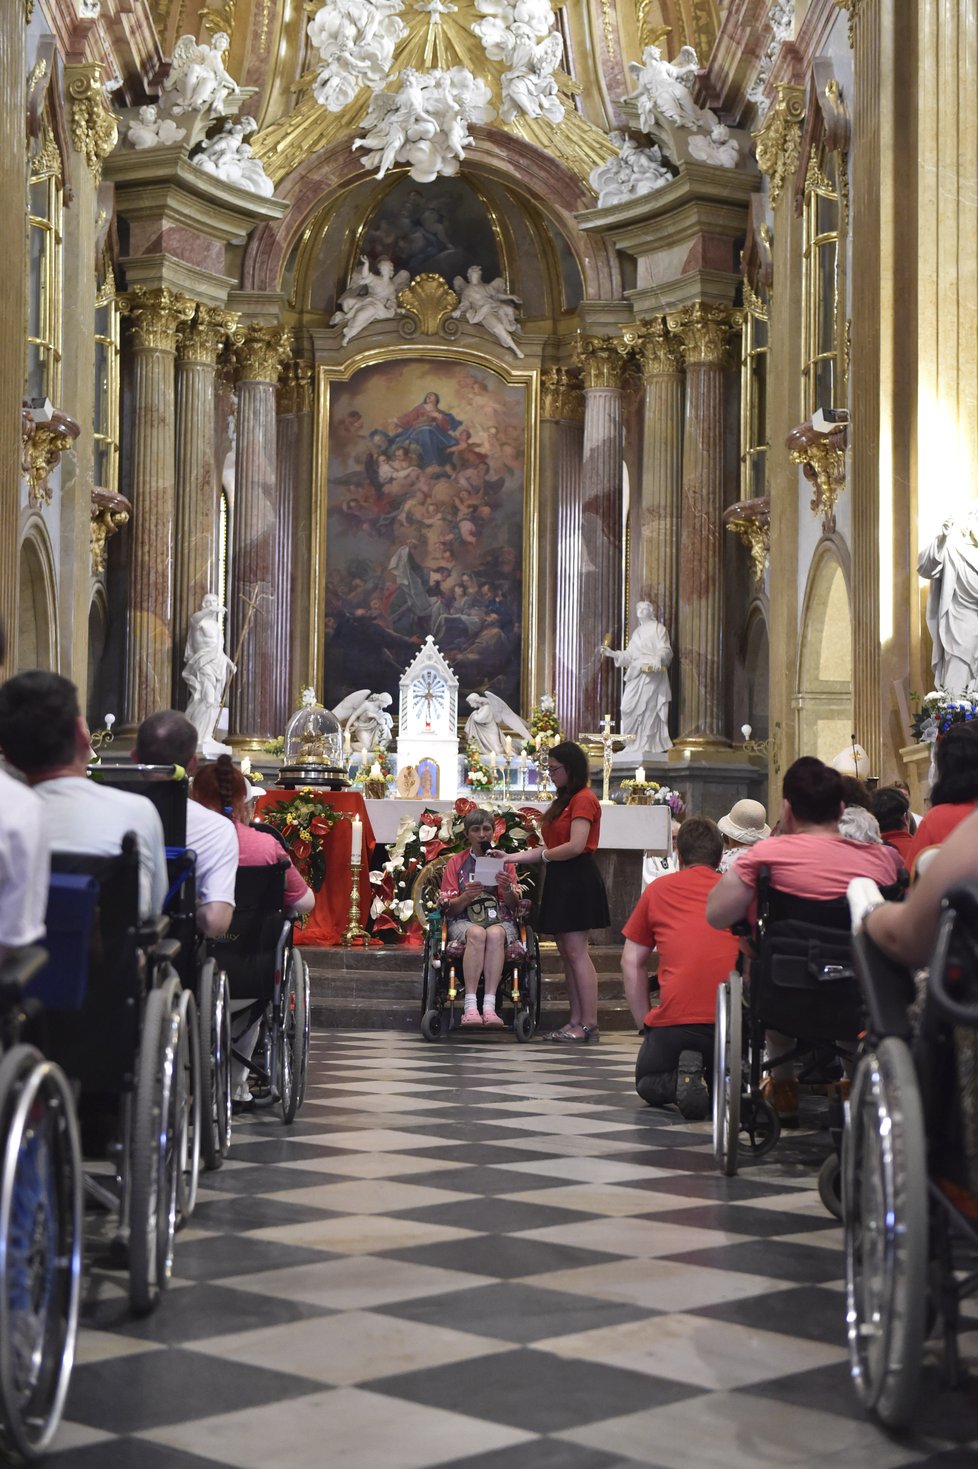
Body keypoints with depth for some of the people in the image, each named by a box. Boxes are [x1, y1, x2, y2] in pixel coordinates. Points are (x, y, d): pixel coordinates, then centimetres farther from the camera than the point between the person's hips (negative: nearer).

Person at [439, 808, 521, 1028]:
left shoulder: (504, 862, 16)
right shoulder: (455, 863, 13)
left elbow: (513, 905, 8)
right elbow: (449, 908, 5)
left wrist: (508, 889, -14)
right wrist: (466, 897, -16)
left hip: (500, 921, 1)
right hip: (464, 921, -1)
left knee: (495, 934, -37)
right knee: (477, 933, -37)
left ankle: (489, 1007, -45)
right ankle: (470, 1007, -46)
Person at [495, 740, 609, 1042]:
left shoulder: (584, 799, -10)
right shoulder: (564, 801, 20)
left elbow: (576, 846, -19)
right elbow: (550, 848, 19)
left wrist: (545, 855, -3)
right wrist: (510, 858, 15)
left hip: (577, 879, -10)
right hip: (561, 880, 10)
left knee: (576, 951, -10)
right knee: (566, 952, 9)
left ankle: (589, 1025, -9)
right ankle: (576, 1022, 11)